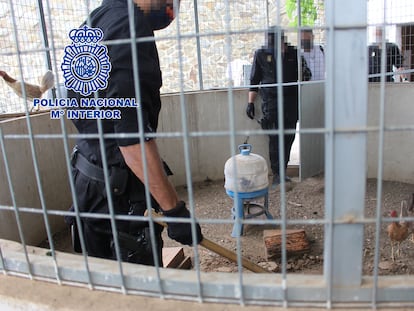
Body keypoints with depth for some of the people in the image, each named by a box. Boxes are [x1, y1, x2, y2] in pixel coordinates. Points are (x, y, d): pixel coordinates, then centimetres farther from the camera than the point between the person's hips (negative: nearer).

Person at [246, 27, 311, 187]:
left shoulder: (293, 53, 6)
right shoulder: (261, 54, 2)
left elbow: (304, 72, 19)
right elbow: (254, 80, 5)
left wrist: (305, 75, -4)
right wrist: (250, 102, 1)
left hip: (291, 101, 3)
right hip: (271, 101, -3)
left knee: (289, 136, 5)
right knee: (275, 138, -8)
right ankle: (276, 173, -1)